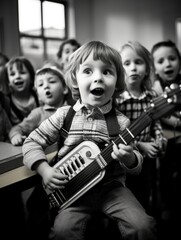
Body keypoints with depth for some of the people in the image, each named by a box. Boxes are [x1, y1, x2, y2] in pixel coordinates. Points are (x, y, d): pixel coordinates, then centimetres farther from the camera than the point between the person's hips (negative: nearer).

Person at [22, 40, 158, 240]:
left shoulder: (121, 122, -4)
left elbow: (136, 166, 1)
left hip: (111, 186, 1)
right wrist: (45, 170, -11)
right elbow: (32, 142, 3)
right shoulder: (64, 115, -4)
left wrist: (129, 158, -22)